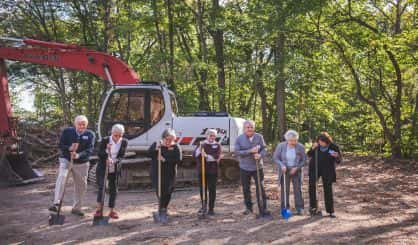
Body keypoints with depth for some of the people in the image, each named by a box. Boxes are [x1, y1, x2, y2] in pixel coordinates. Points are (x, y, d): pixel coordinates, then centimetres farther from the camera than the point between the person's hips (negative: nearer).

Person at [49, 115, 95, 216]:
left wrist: (78, 155, -32)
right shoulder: (67, 131, -5)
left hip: (81, 163, 2)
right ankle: (56, 203, -30)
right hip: (66, 159, -2)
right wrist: (69, 148, -26)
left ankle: (76, 208, 26)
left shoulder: (90, 135, -5)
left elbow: (89, 150, -13)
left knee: (81, 185, 8)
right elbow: (60, 145, -5)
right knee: (61, 176, -28)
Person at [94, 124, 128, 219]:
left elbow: (121, 156, -7)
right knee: (101, 186, -12)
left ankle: (112, 211, 16)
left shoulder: (124, 142, -3)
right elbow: (99, 154, -8)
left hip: (115, 169, 2)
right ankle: (99, 209, -2)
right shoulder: (105, 140, -7)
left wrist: (114, 160, -26)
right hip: (102, 168, -2)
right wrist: (106, 150, -27)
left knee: (113, 189, 6)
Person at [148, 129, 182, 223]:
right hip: (156, 173, 1)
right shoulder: (156, 144, 5)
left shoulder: (176, 147, -1)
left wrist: (165, 160, -18)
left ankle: (162, 210, 20)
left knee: (167, 193, 2)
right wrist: (156, 149, -18)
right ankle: (162, 211, 12)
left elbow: (178, 159, -12)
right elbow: (148, 154, -2)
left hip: (169, 174, 0)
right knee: (159, 192, -2)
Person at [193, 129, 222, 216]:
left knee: (212, 189, 2)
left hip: (213, 171, -2)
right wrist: (199, 149, -18)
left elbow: (217, 157, -11)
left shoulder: (217, 145, 3)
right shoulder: (201, 144, 8)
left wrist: (207, 156, -24)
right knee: (202, 189, 8)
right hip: (202, 170, 2)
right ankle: (203, 207, 22)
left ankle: (211, 209, 11)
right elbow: (194, 155, -1)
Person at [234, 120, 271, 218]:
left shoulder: (259, 137, -2)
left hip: (257, 167, 0)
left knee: (260, 189, -1)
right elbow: (236, 152, -13)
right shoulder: (239, 139, -5)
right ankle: (248, 207, 29)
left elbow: (264, 149, -1)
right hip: (244, 168, 1)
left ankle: (263, 210, 5)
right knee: (246, 189, 12)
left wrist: (260, 155, -23)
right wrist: (250, 151, -22)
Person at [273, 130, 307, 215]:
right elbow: (275, 158, -4)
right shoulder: (281, 146, -11)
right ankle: (285, 208, 14)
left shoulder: (300, 147, -11)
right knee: (284, 190, 4)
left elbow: (304, 160, -3)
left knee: (298, 189, 0)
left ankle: (299, 208, 11)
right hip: (284, 171, 0)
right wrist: (281, 165, -21)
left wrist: (296, 168, -16)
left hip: (296, 171, 0)